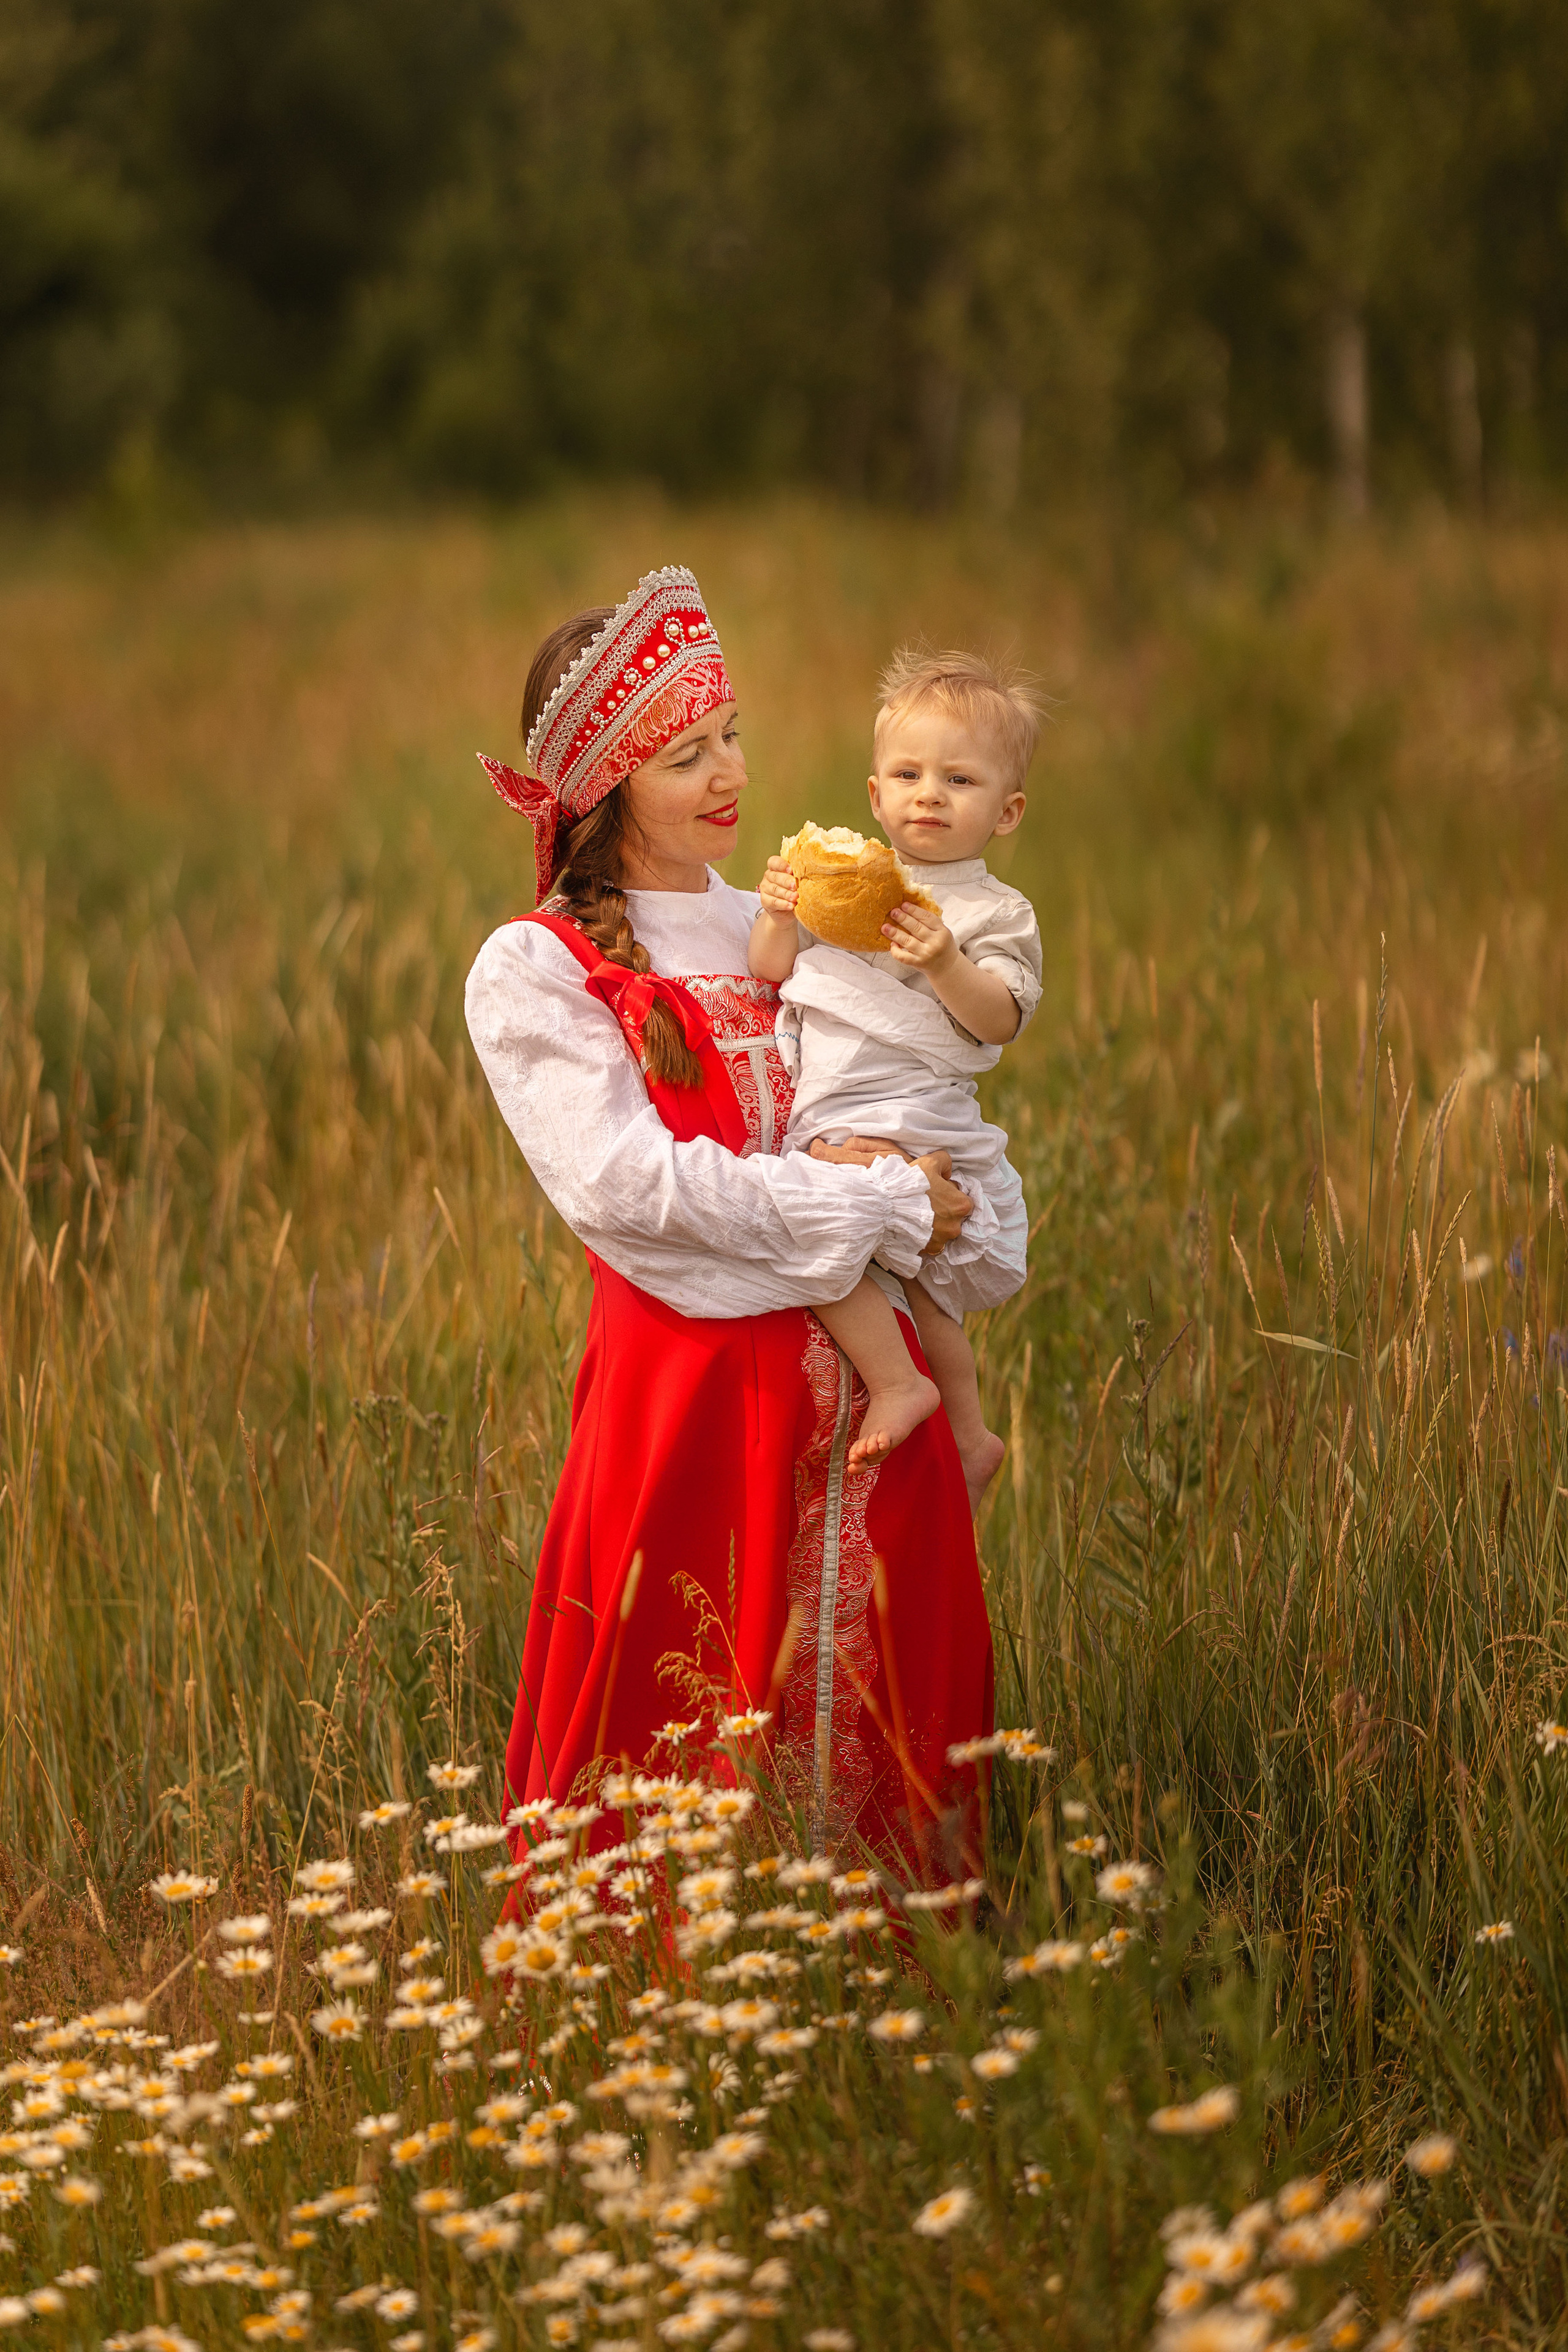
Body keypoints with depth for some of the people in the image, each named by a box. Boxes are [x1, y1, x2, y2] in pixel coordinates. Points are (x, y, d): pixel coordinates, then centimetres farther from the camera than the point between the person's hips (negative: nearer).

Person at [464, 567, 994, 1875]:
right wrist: (882, 1210, -16)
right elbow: (628, 1181, -15)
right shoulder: (536, 971, -4)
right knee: (688, 1735, -1)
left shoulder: (774, 931, 15)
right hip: (689, 1385, -5)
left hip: (860, 1375, 6)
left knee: (892, 1728, 8)